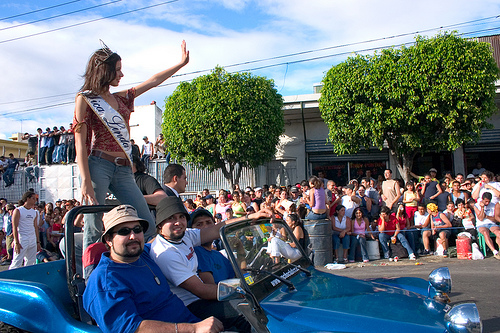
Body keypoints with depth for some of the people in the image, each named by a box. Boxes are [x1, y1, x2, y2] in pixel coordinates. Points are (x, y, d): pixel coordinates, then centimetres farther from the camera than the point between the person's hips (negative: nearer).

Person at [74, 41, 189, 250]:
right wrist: (86, 182, -17)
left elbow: (153, 81, 29)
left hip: (123, 170, 6)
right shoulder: (85, 98, 4)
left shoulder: (121, 98, 21)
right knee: (93, 231, -8)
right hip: (98, 165, -6)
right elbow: (80, 142, -6)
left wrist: (181, 63, 32)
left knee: (148, 226, -3)